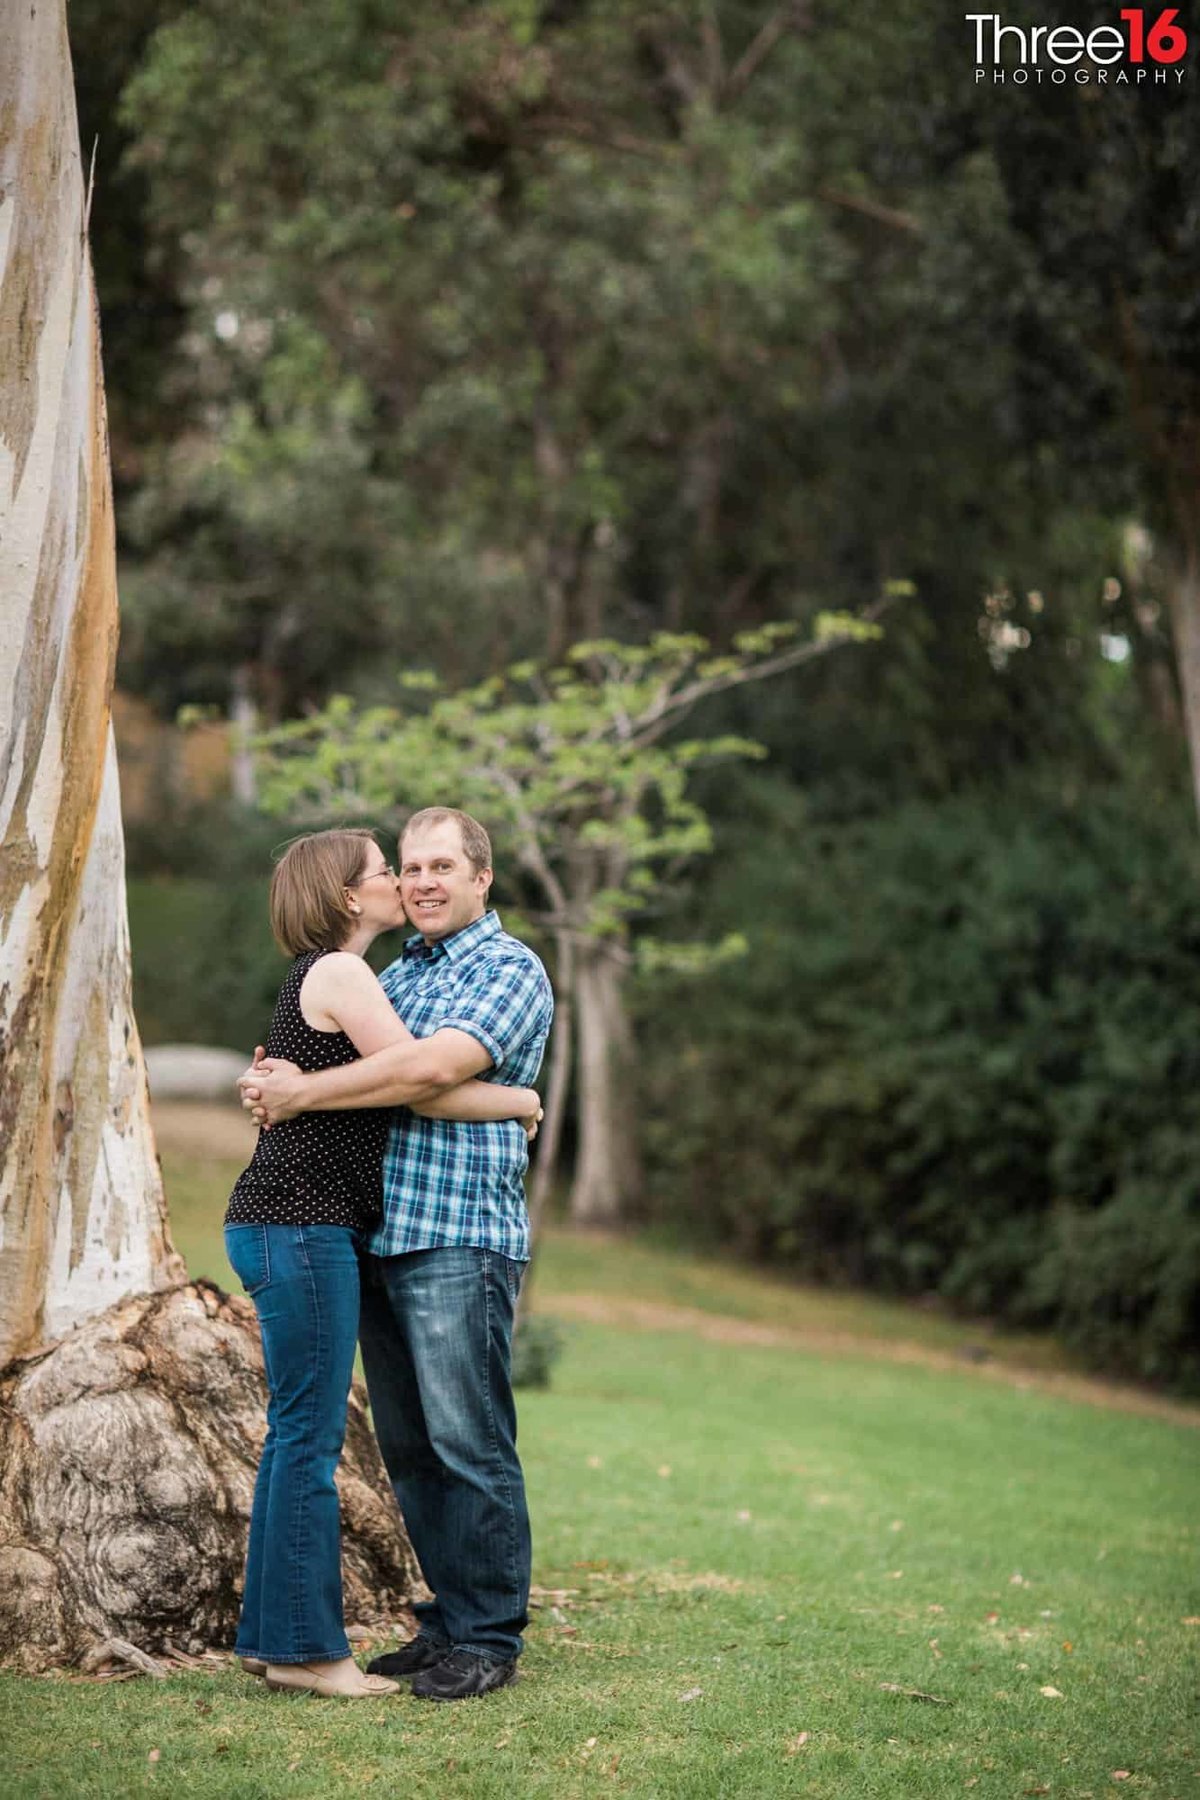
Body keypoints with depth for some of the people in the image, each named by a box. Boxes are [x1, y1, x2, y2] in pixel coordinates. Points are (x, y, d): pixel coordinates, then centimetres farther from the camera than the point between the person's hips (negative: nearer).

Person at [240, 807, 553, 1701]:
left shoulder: (510, 968, -5)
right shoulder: (397, 971, 20)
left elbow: (440, 1064, -21)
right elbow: (356, 1072, 25)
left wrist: (304, 1092, -16)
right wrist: (280, 1081, 1)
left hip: (462, 1237, -8)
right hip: (381, 1238, 8)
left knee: (470, 1444, -5)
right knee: (409, 1447, 11)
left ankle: (490, 1637, 2)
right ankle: (448, 1620, 20)